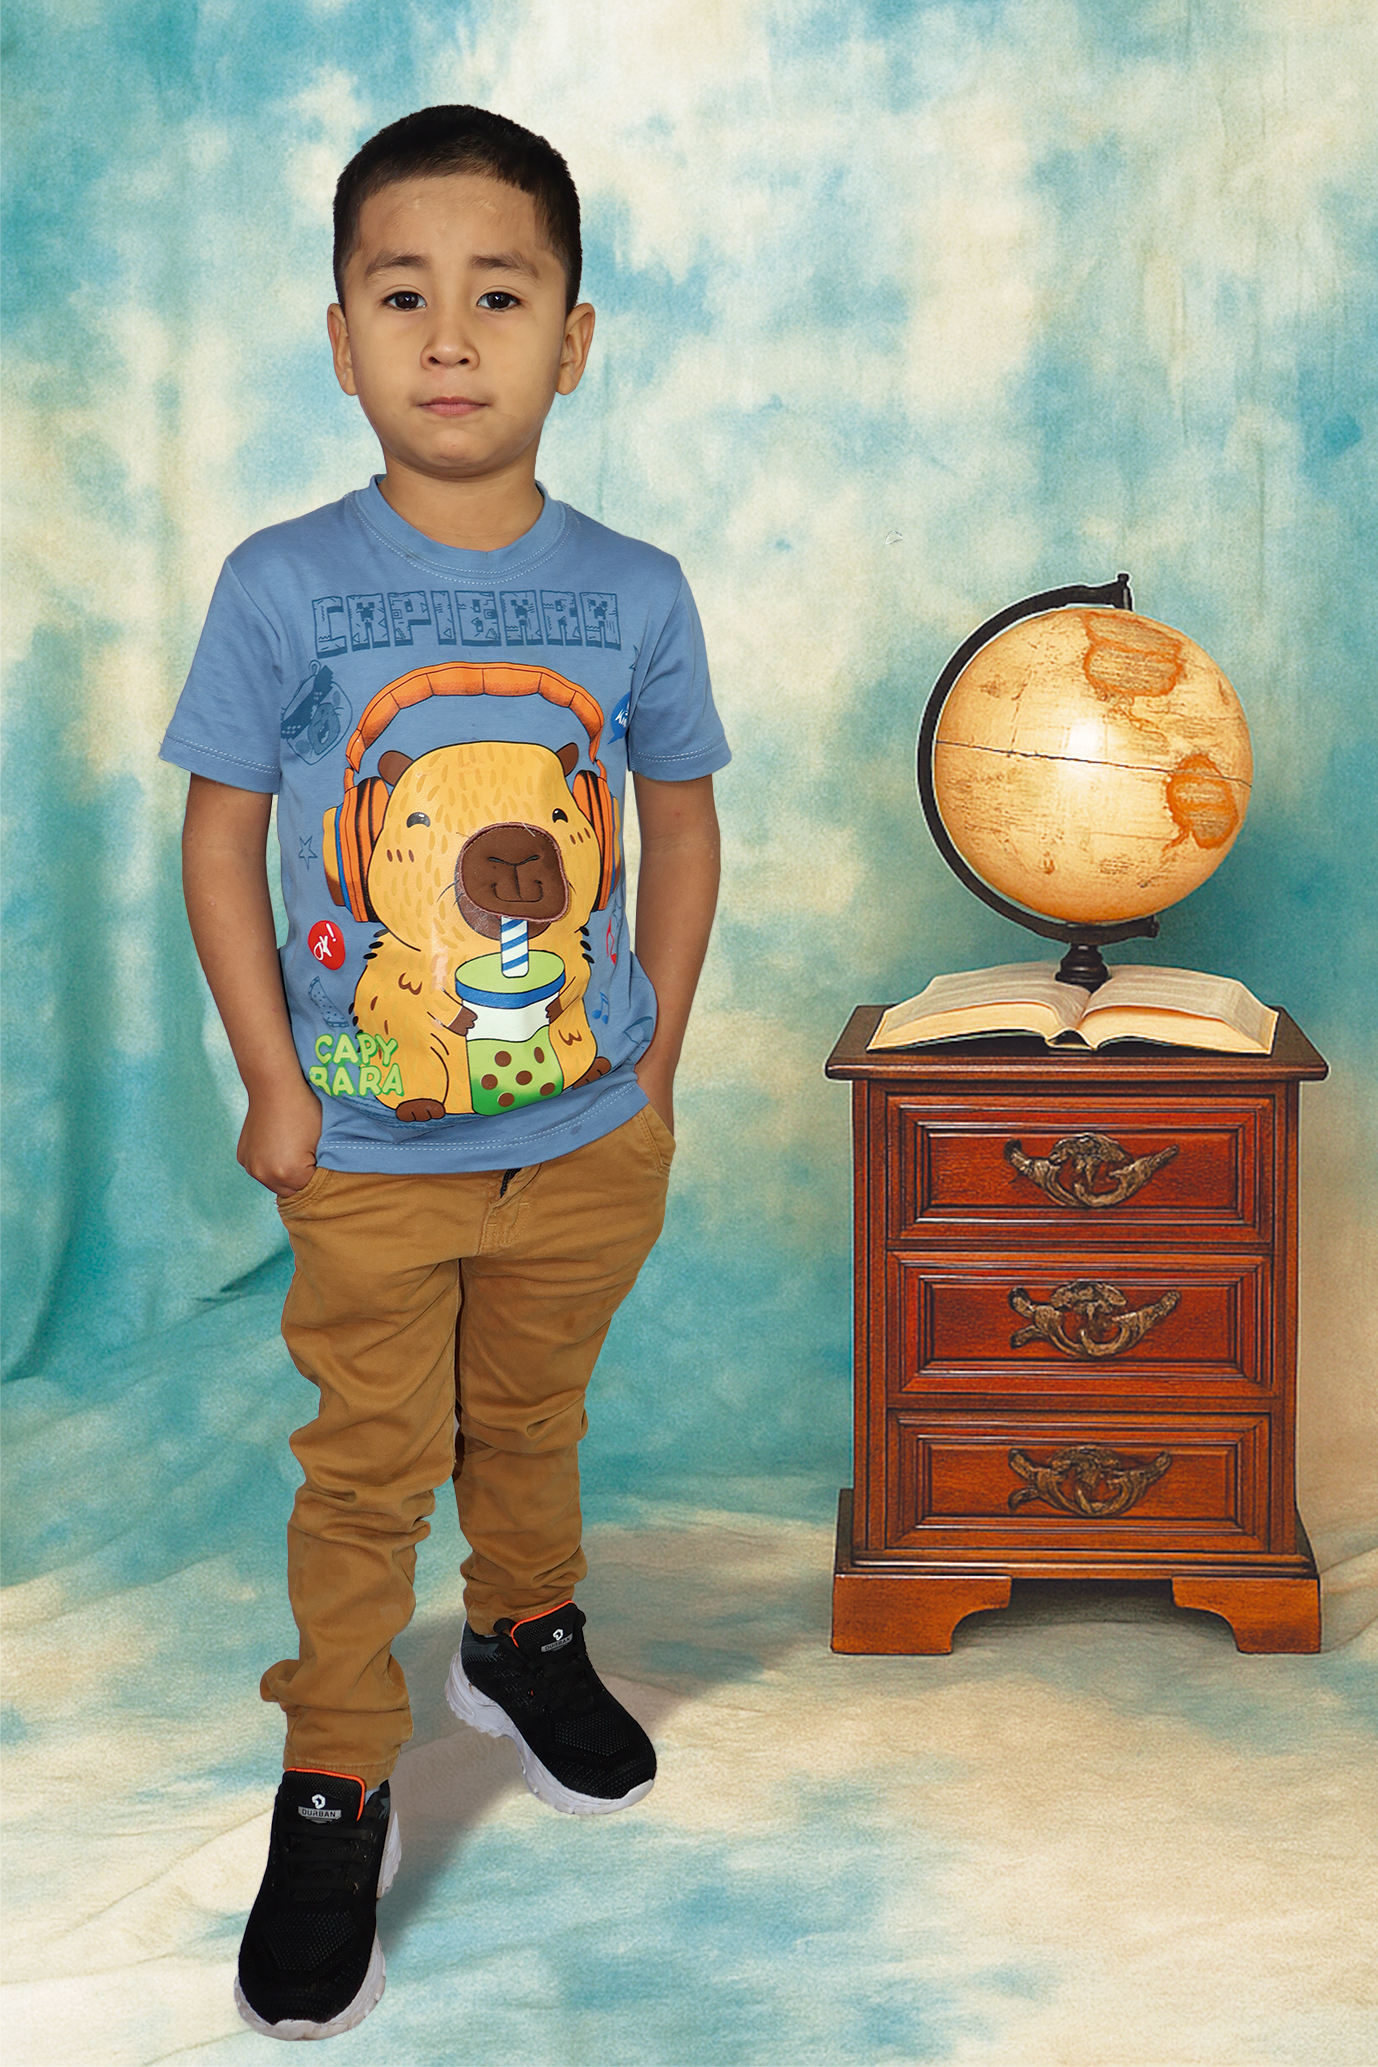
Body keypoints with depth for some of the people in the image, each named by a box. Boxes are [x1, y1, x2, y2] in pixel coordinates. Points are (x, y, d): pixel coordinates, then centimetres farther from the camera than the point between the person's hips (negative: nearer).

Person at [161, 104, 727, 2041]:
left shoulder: (635, 592, -6)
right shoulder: (284, 586, -13)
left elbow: (683, 825, 5)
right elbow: (222, 840, -6)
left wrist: (655, 1069, 4)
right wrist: (272, 1085, -8)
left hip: (591, 1137, 2)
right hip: (367, 1152, -2)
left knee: (529, 1416, 22)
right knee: (366, 1468, 8)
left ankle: (527, 1634, 48)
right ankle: (336, 1787, 24)